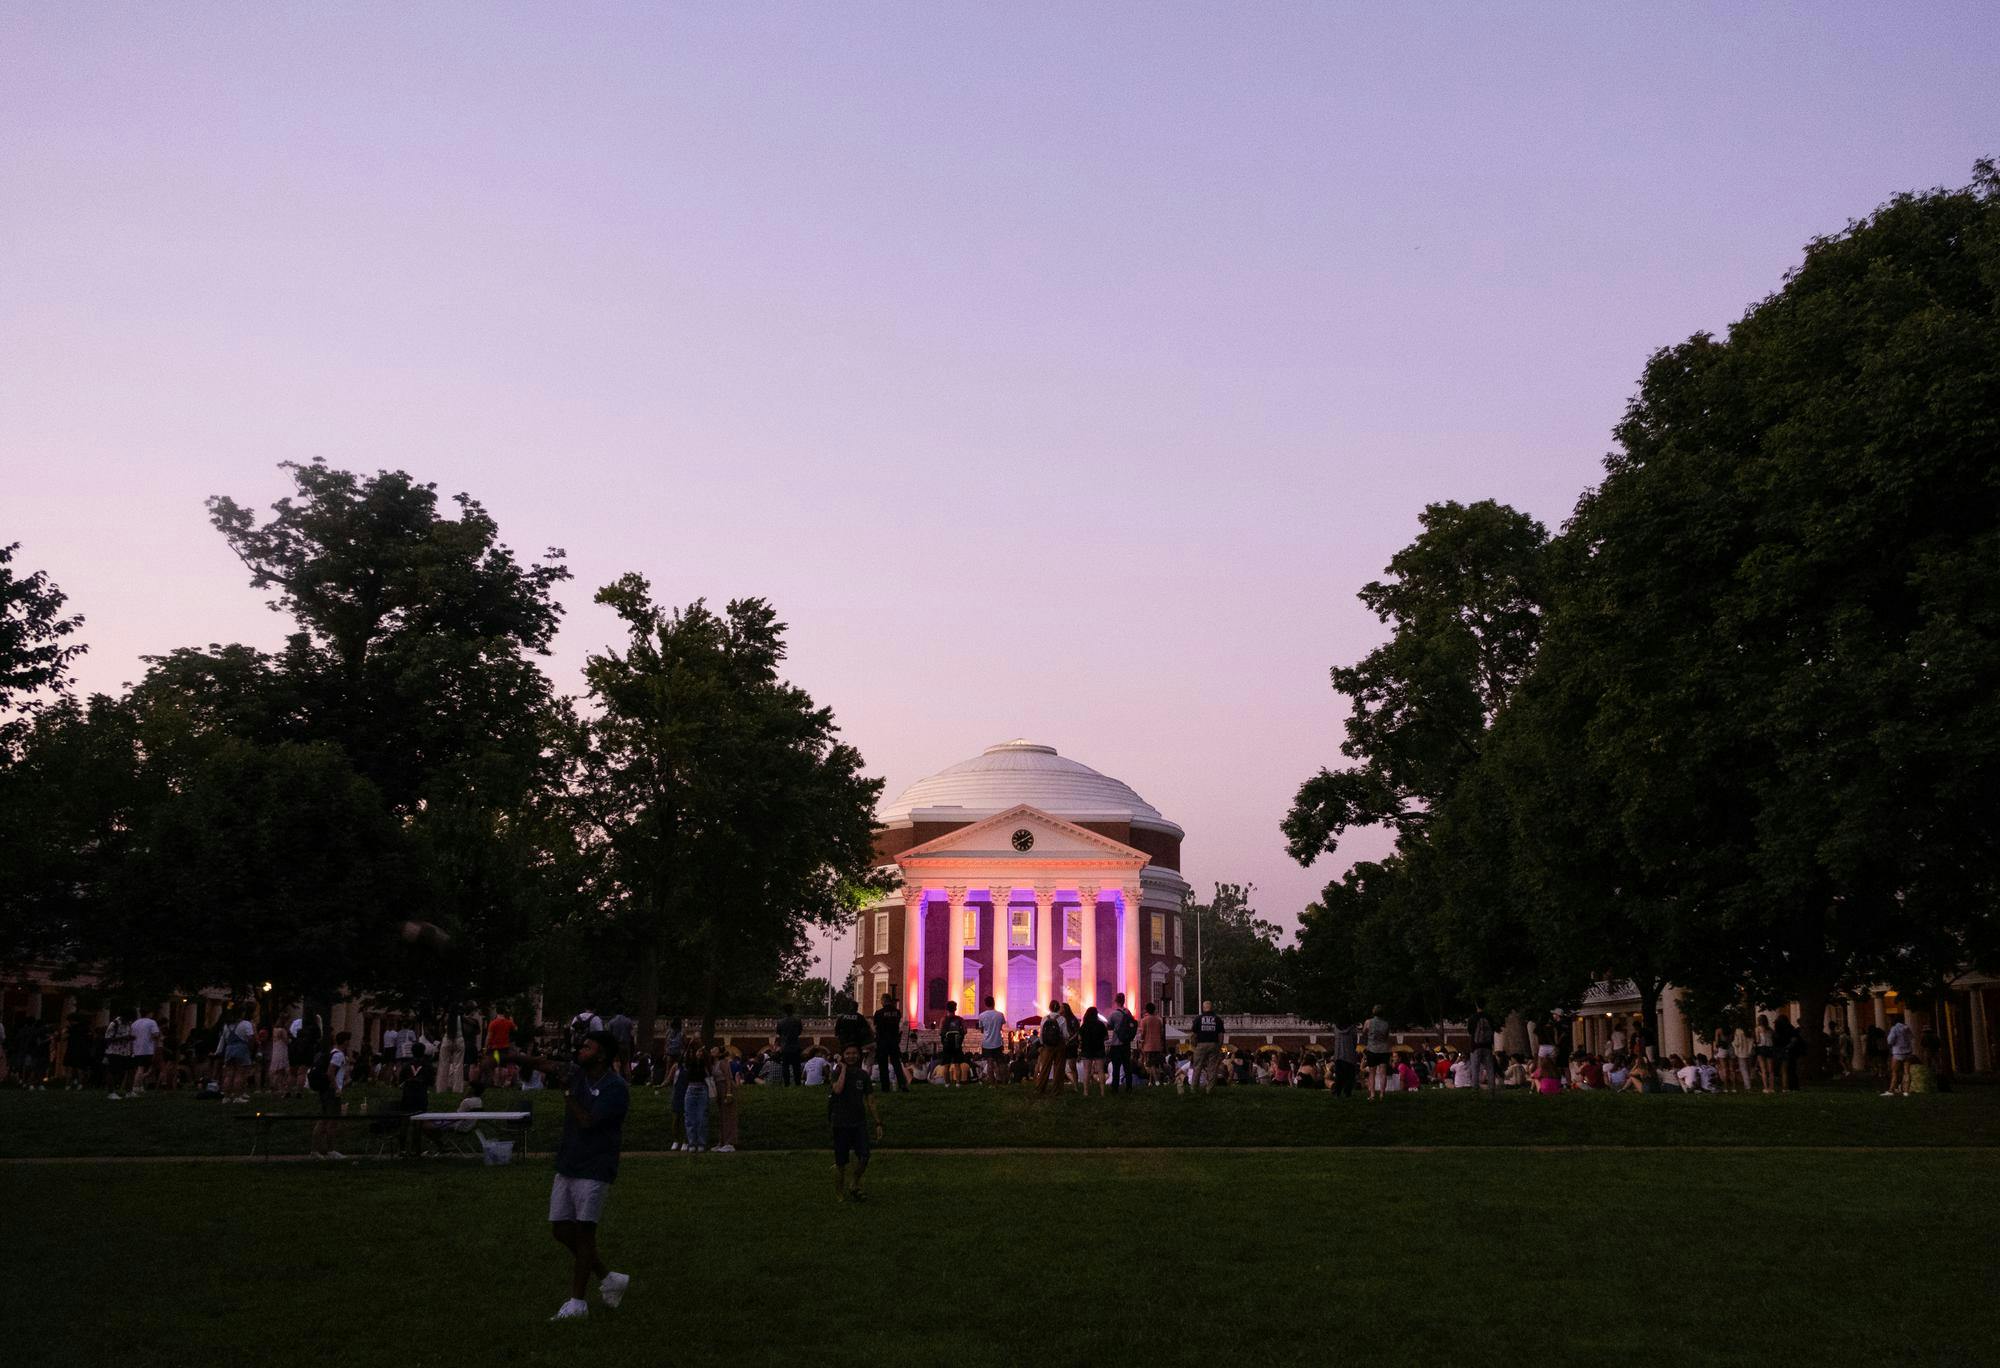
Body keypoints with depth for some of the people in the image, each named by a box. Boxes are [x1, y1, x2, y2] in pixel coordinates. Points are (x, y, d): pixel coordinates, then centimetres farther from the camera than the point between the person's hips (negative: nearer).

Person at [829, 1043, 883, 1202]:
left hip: (859, 1122, 2)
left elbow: (870, 1100, 10)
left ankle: (856, 1187, 8)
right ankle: (839, 1193, 20)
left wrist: (878, 1123, 8)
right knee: (841, 1162, 2)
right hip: (841, 1123, -2)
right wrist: (844, 1068, -16)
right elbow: (838, 1089, -26)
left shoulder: (863, 1075, 6)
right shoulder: (837, 1073, -4)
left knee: (863, 1156, -14)